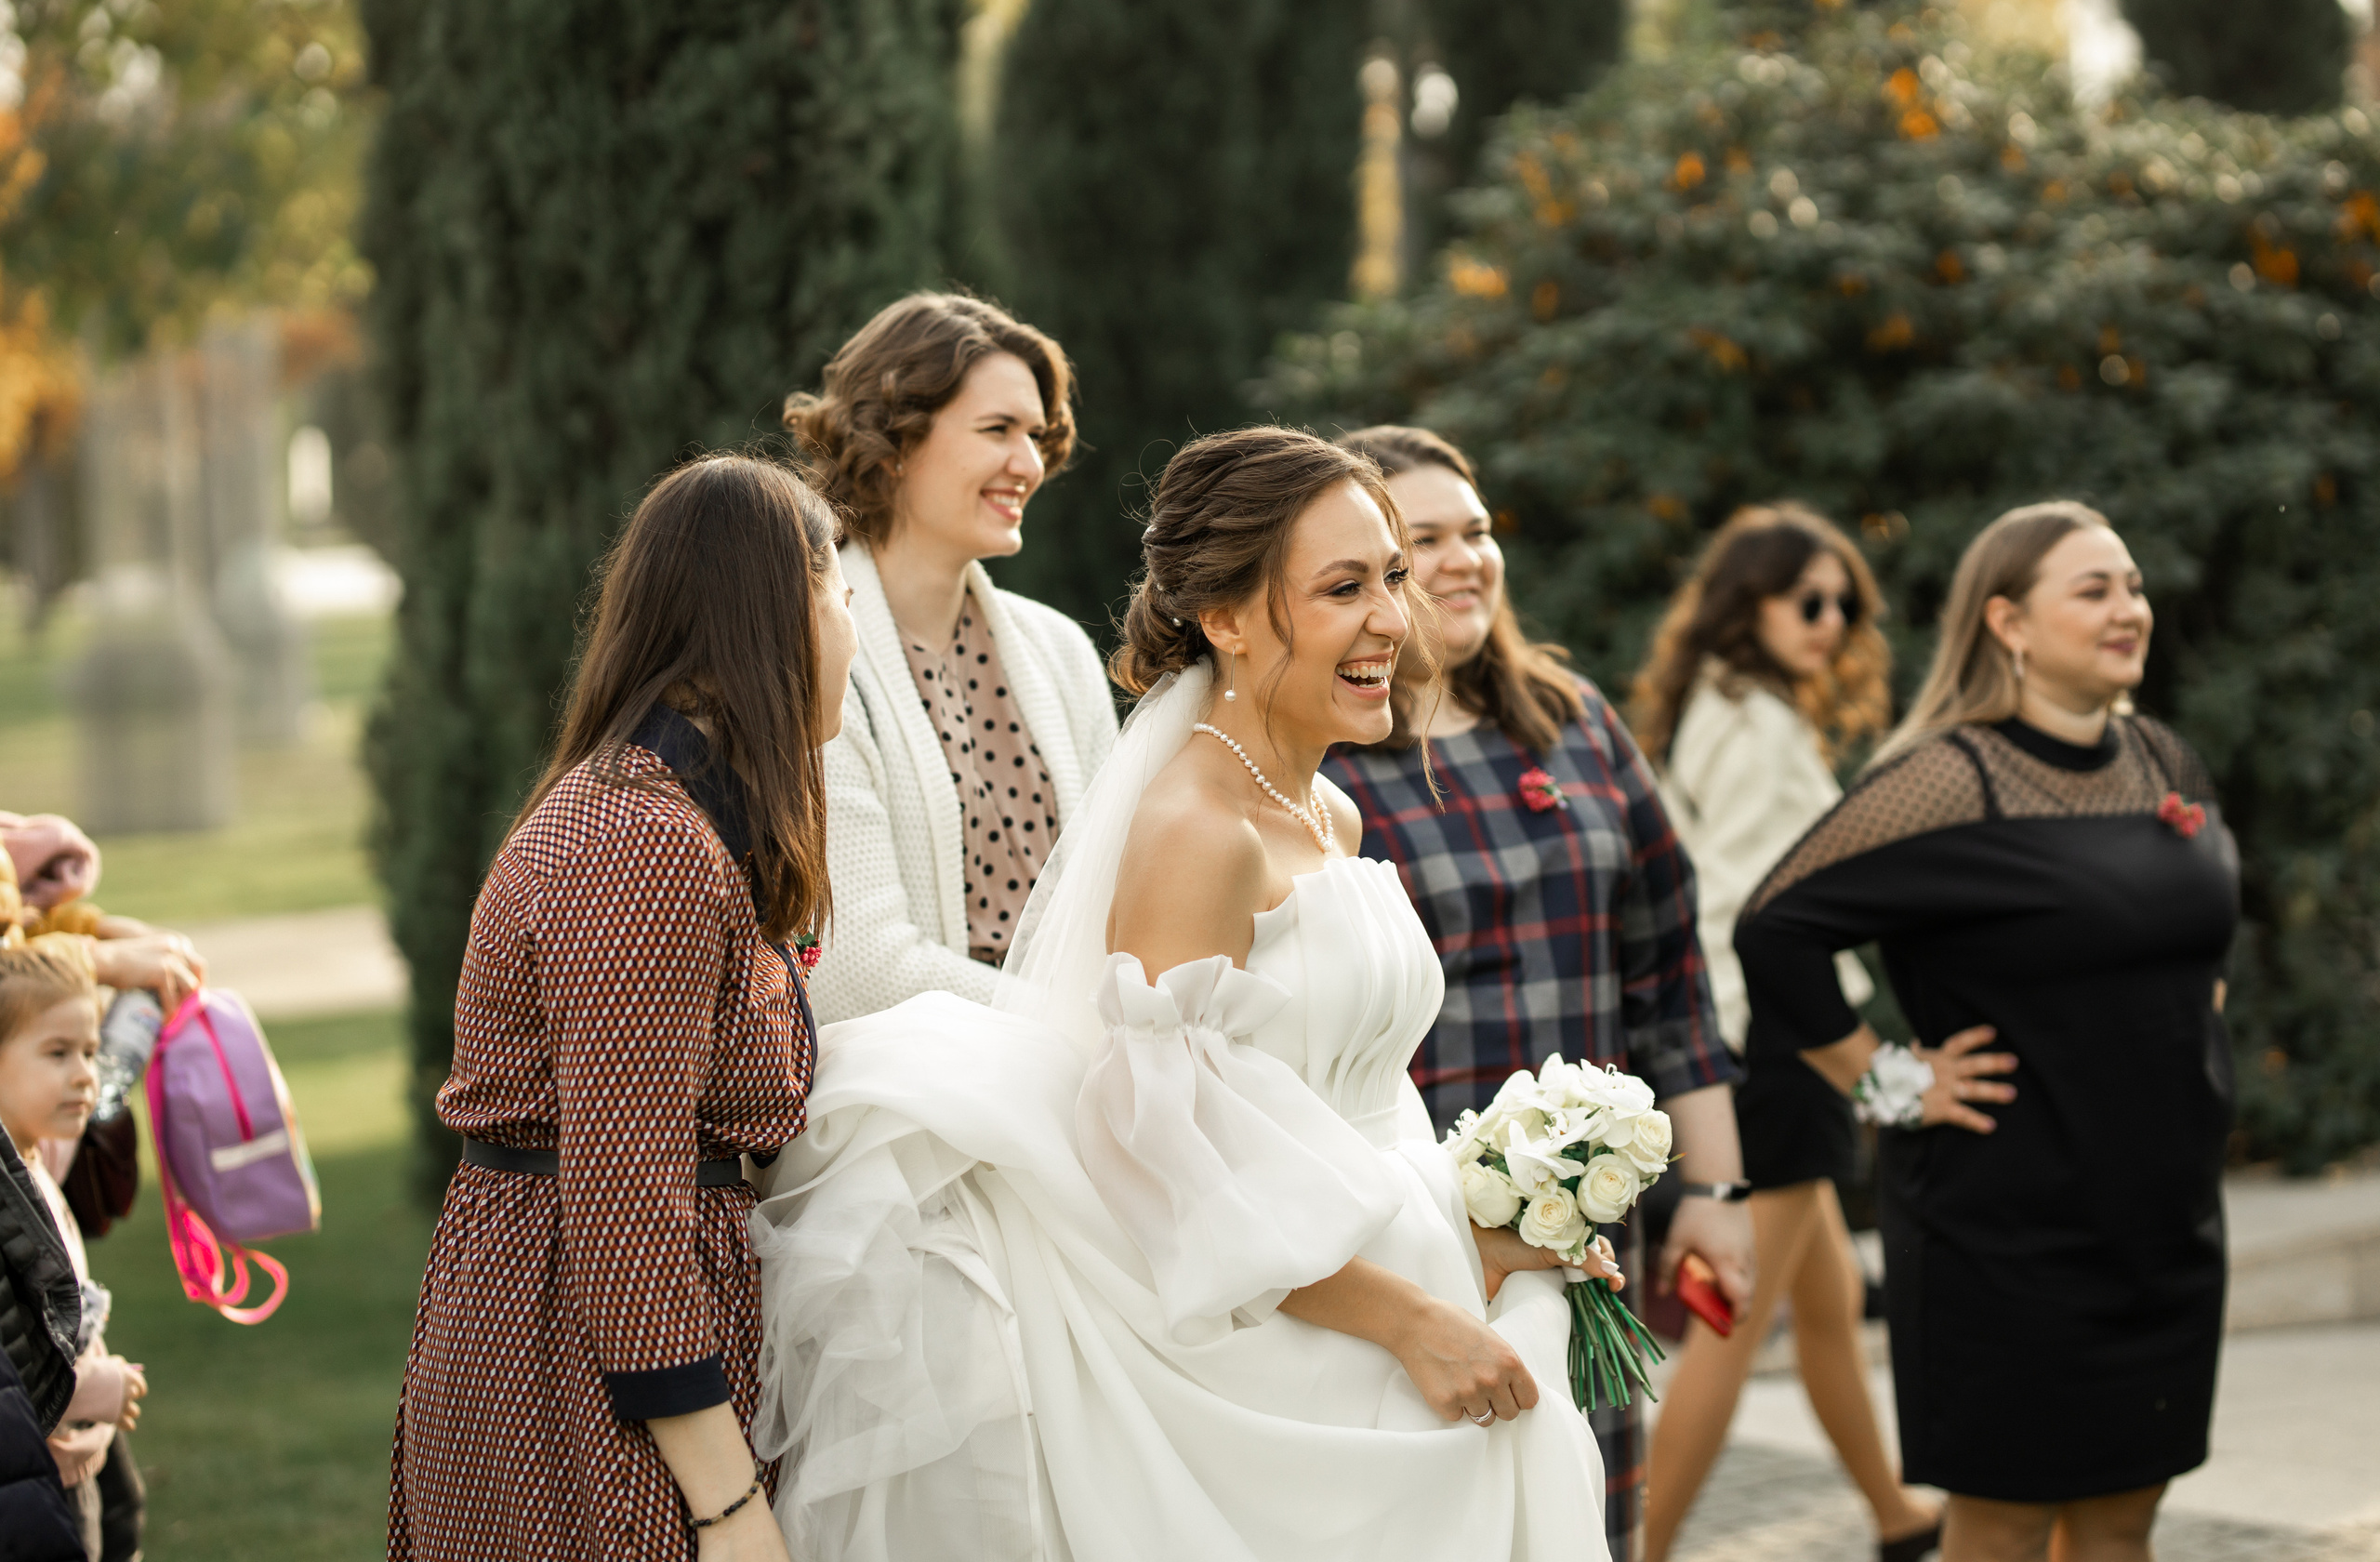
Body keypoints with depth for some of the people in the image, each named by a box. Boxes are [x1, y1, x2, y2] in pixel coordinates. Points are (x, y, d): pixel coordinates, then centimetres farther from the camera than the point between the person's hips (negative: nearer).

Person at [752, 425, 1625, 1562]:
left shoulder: (1331, 819, 10)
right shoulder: (1195, 832, -17)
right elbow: (1179, 1169, -21)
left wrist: (1473, 1235, 7)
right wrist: (1413, 1318, -17)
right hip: (1259, 1376, -8)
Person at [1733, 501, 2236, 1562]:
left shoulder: (2166, 764, 9)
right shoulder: (1951, 780, -15)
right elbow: (1775, 929, -20)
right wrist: (1887, 1083, -15)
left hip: (2165, 1218, 7)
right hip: (2009, 1225, -7)